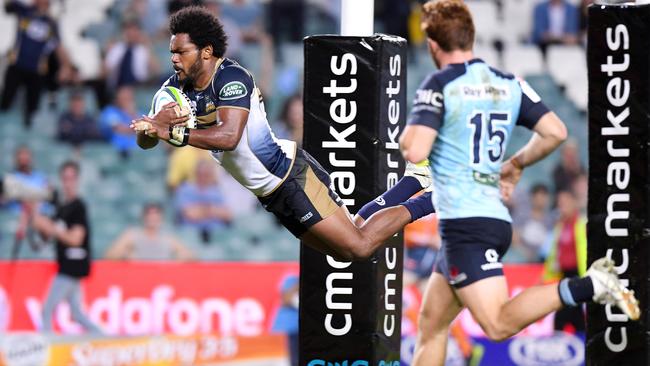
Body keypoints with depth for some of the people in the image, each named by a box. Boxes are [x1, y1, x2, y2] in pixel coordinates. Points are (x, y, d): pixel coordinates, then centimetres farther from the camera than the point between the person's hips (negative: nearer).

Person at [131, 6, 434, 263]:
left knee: (359, 246, -11)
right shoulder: (177, 87, 1)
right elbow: (144, 141, -1)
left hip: (292, 177, -8)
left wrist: (174, 133, -39)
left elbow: (228, 136, -37)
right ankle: (413, 183, 33)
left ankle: (420, 204, 12)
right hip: (270, 194, 8)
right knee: (345, 253, 17)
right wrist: (155, 124, -24)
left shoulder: (231, 78, -23)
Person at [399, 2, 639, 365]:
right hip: (496, 221, 9)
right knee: (432, 324, 16)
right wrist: (518, 163, 23)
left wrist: (406, 135, 5)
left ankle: (587, 286, -30)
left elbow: (415, 151, -19)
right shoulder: (508, 84, 11)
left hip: (464, 223, -9)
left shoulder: (439, 85, -8)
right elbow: (556, 132, 7)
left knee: (498, 324, -18)